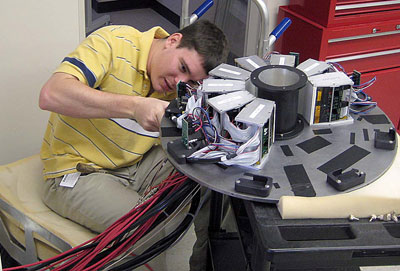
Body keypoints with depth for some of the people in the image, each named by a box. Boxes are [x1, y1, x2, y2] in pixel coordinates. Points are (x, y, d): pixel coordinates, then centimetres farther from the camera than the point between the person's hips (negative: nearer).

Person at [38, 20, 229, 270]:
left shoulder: (183, 86, -3)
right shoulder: (114, 41, -19)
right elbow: (51, 95, -32)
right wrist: (134, 106, -40)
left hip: (138, 164, 6)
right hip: (78, 172, -6)